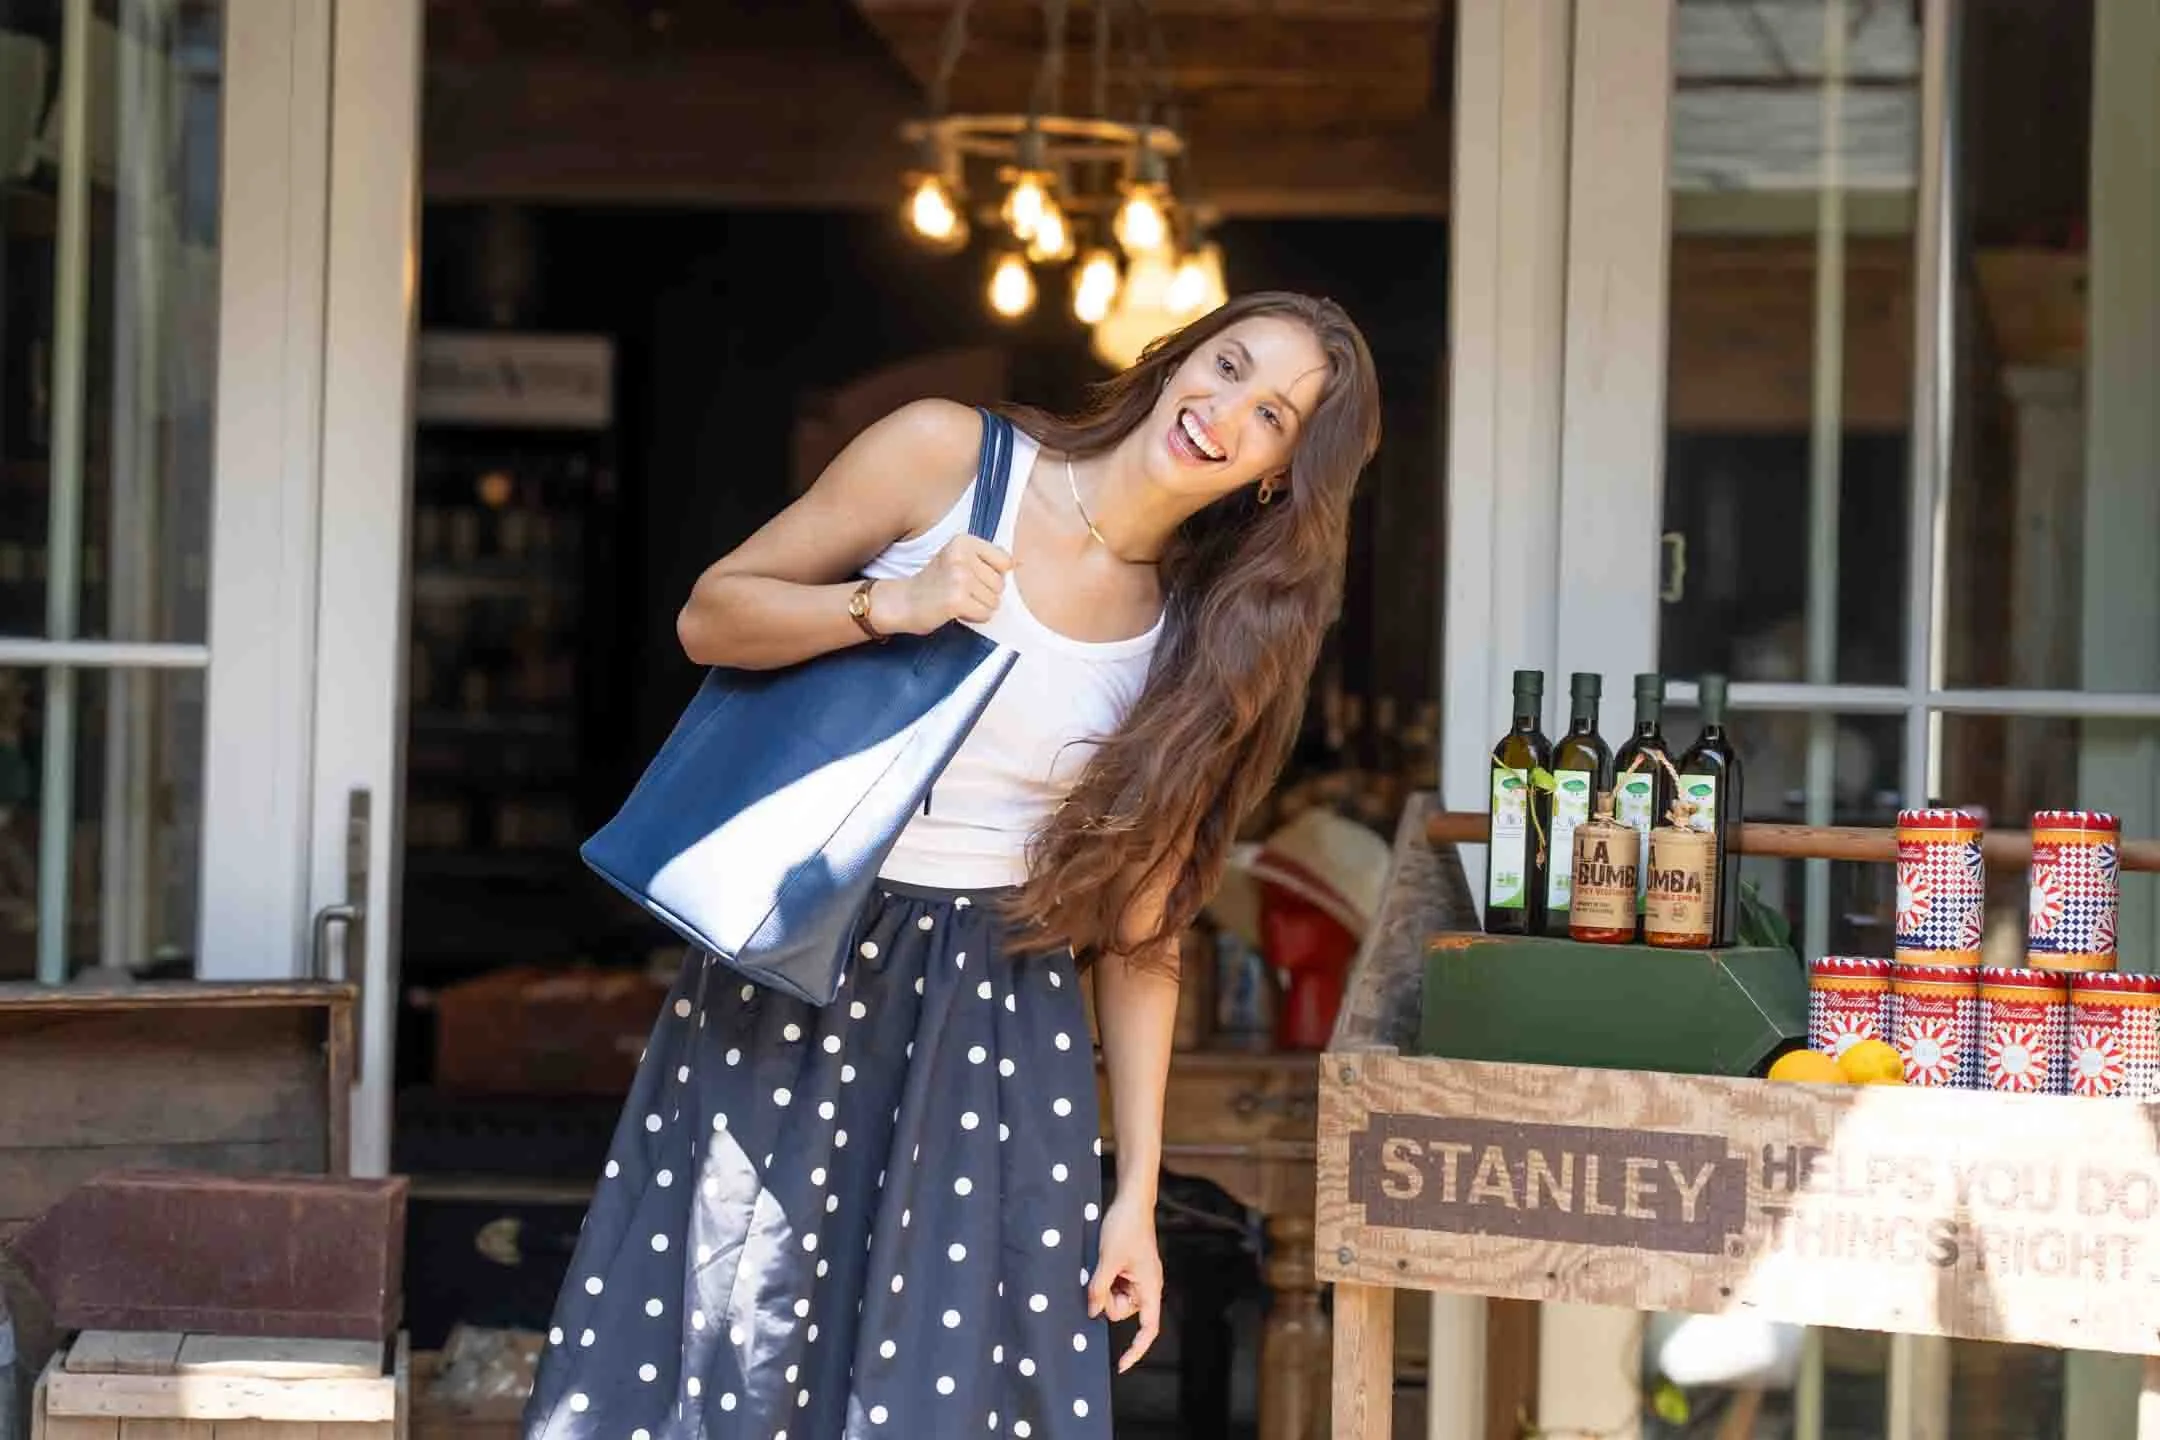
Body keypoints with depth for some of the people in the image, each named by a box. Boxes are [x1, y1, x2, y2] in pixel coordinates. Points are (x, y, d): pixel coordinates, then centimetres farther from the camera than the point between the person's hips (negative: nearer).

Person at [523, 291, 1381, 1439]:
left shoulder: (1205, 644, 2)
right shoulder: (945, 453, -5)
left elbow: (1139, 927, 4)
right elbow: (708, 618, -1)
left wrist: (1136, 1193, 1)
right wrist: (891, 606, -19)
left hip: (999, 1013, 2)